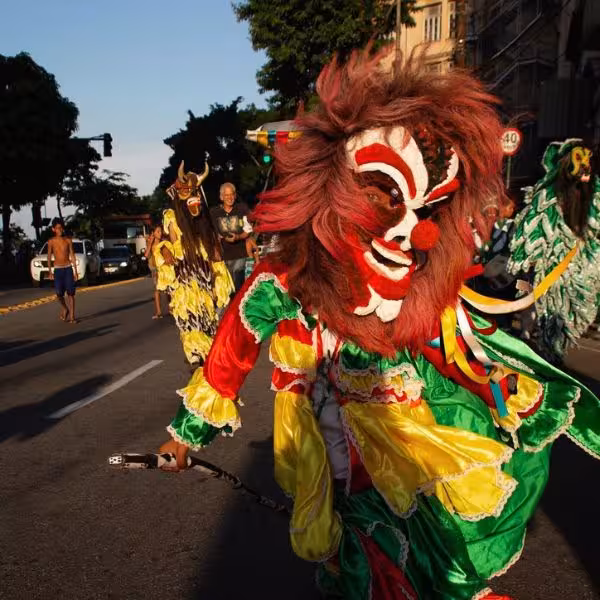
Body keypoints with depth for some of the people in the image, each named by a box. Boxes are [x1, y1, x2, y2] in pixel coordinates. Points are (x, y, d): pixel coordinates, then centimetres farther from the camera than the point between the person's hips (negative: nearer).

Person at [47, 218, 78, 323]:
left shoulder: (68, 240, 2)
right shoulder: (51, 241, 0)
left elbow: (72, 256, 5)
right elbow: (49, 257, 3)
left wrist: (75, 271, 1)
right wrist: (50, 272, -4)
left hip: (68, 268, 0)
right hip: (58, 269, 0)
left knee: (71, 293, -5)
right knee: (59, 293, -7)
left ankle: (72, 316, -1)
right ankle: (64, 309, 24)